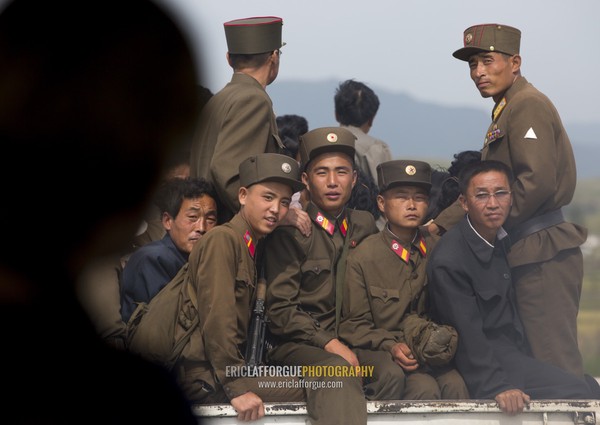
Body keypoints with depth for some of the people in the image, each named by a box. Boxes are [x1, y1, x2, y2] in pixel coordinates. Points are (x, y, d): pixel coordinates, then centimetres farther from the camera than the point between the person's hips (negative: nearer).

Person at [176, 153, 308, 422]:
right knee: (305, 393, -16)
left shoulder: (253, 247, 17)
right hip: (202, 377, -9)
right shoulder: (222, 240, -11)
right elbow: (217, 319, -19)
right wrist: (236, 387, -21)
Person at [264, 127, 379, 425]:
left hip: (352, 344, 5)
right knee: (338, 372, -38)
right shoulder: (289, 232, 1)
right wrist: (328, 344, -16)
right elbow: (280, 310, -4)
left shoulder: (364, 226, 16)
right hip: (300, 345, -5)